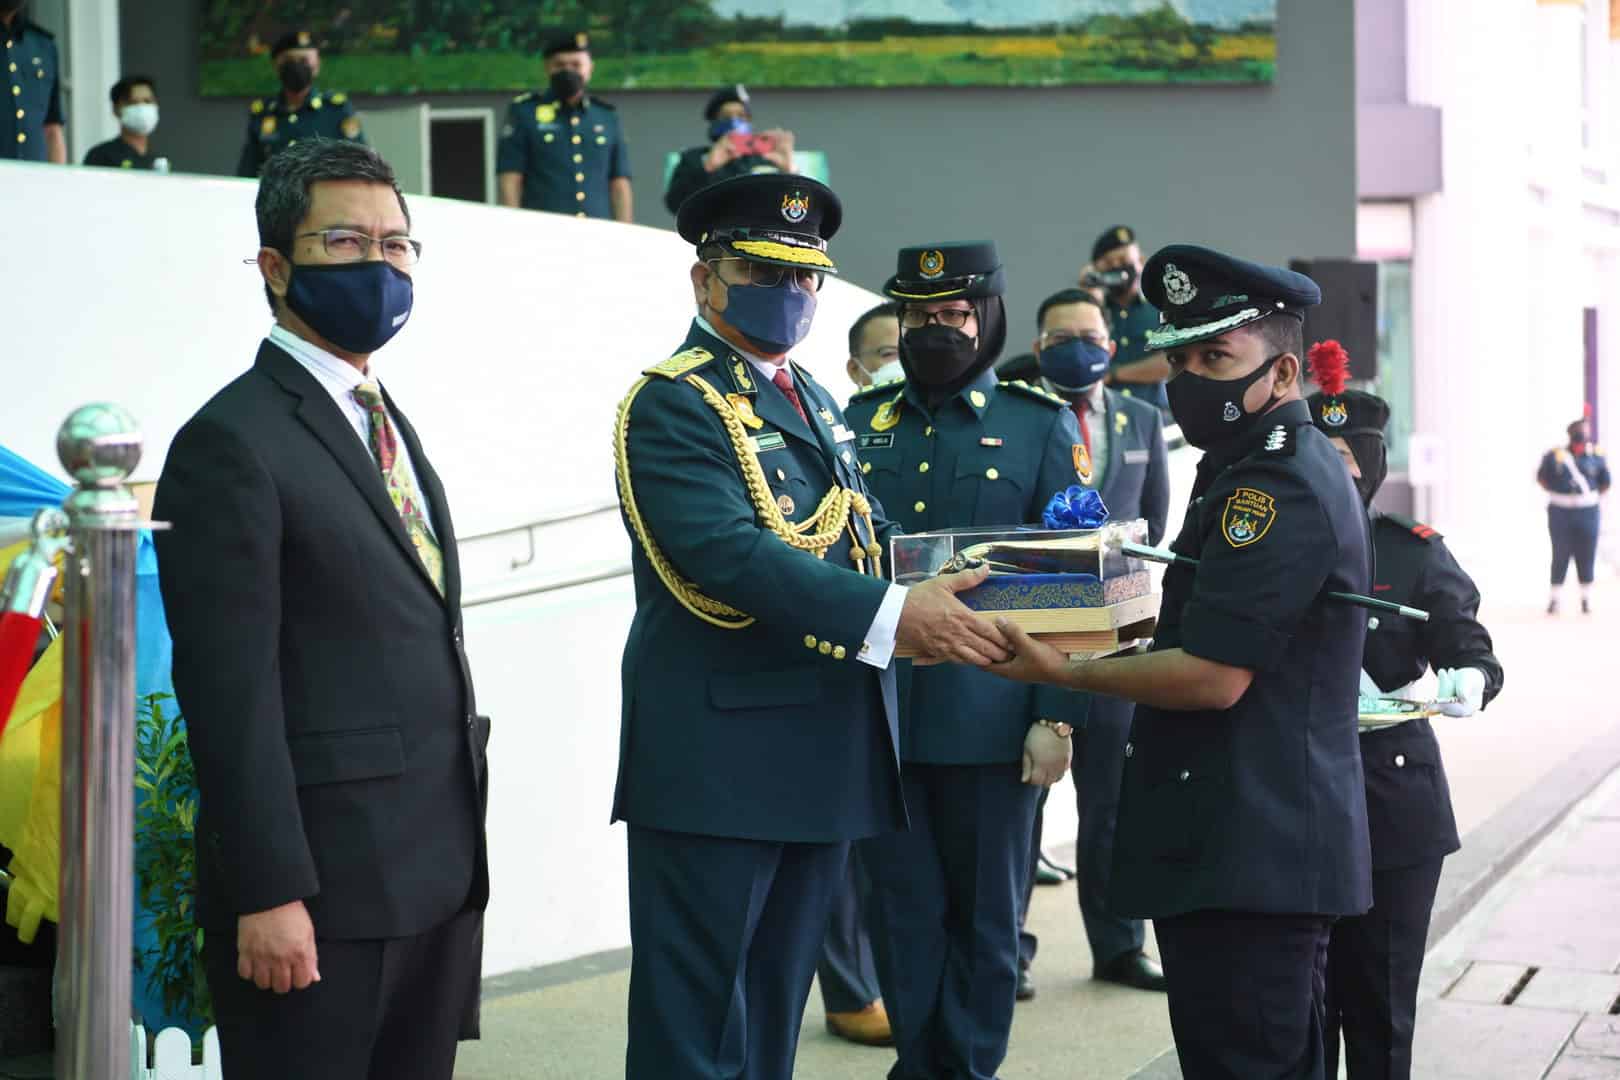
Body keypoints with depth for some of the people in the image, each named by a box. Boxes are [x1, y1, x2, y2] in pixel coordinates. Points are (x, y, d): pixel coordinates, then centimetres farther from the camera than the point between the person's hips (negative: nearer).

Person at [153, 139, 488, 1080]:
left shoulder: (389, 426, 17)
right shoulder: (233, 442, -10)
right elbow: (231, 691, -16)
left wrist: (460, 852, 15)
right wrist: (269, 895, -19)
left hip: (439, 876, 8)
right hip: (321, 893, -8)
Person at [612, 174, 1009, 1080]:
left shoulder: (814, 402, 19)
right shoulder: (674, 403, -10)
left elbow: (869, 535, 19)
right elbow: (731, 553, -25)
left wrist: (957, 589, -2)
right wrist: (893, 616, -34)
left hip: (823, 754, 8)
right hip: (718, 756, -8)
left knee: (777, 1002, 16)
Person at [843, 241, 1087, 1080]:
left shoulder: (1043, 425, 2)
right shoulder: (863, 421, 10)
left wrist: (1057, 717, -8)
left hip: (987, 719, -2)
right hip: (877, 715, 3)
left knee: (983, 912, 7)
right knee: (903, 906, 8)